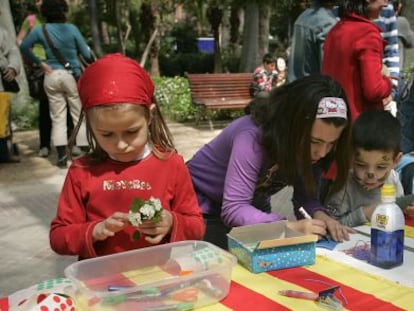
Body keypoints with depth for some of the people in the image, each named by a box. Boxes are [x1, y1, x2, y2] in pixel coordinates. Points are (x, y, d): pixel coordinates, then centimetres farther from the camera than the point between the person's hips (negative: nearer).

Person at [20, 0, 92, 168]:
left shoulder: (40, 30, 0)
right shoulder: (71, 29, -6)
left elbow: (24, 47, 2)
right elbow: (86, 54, -3)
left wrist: (40, 63, 4)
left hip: (51, 77, 2)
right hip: (72, 76, -2)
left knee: (58, 118, 7)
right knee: (79, 116, 8)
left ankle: (62, 156, 1)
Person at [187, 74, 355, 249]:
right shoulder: (252, 137, -33)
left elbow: (306, 197, -11)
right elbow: (233, 210, -36)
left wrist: (319, 216, -31)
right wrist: (291, 227, -46)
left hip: (252, 206, 5)